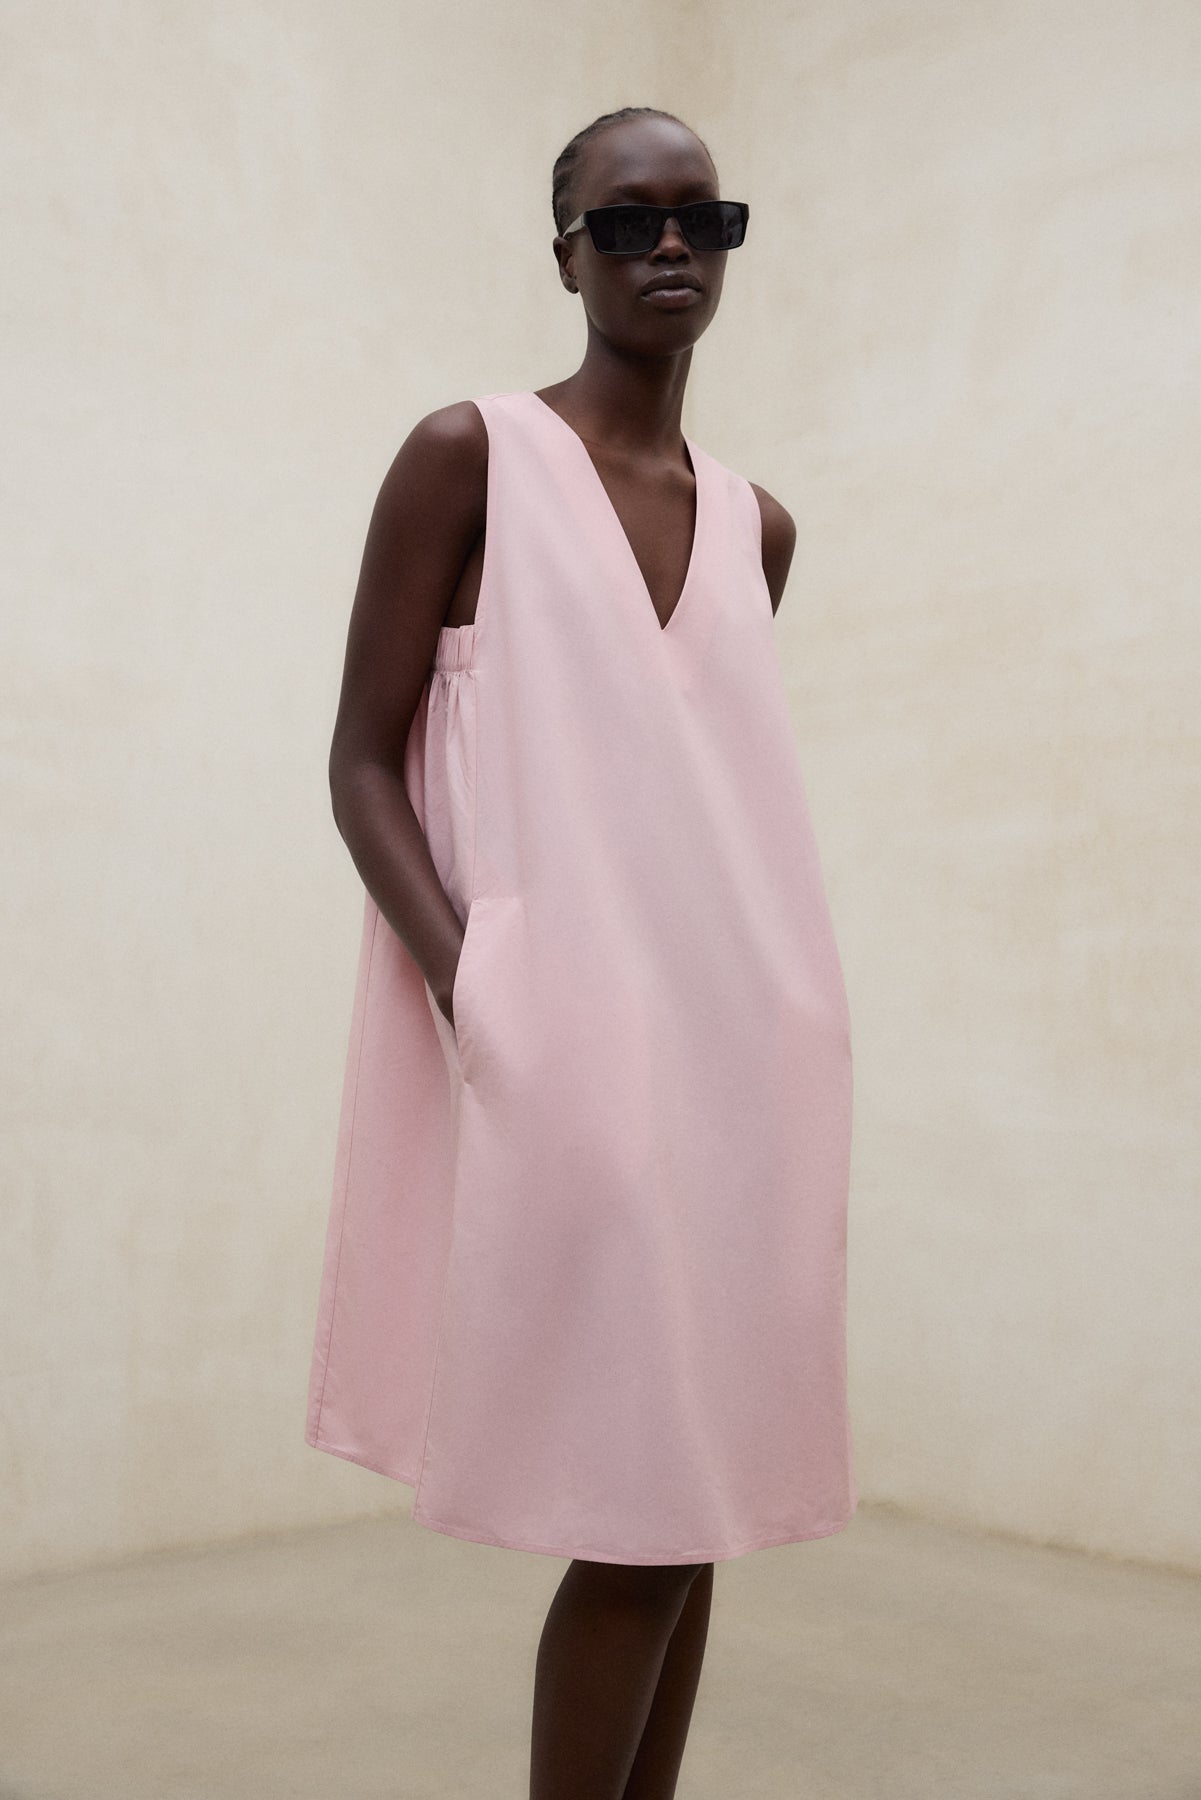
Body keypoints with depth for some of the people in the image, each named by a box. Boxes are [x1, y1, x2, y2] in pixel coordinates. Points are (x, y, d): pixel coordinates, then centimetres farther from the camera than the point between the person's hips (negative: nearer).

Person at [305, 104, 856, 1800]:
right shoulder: (469, 454, -1)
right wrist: (474, 983, -19)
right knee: (632, 1504, -5)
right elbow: (364, 765, -5)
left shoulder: (757, 524, 14)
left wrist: (772, 1009, 8)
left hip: (742, 1042, 6)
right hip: (564, 1046, -5)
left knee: (694, 1493, 9)